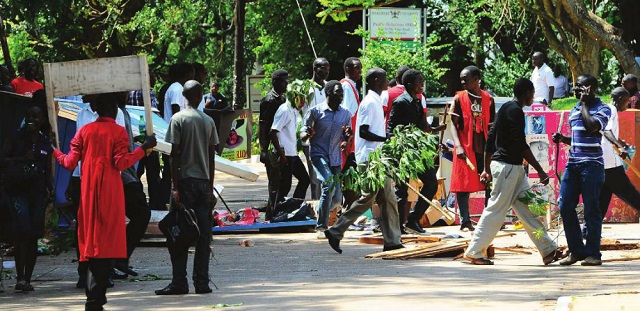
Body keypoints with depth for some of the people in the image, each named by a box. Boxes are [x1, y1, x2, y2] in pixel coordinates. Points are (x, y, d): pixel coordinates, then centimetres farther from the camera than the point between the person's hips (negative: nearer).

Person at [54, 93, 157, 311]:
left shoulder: (84, 131, 7)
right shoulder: (118, 132, -4)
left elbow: (70, 163, 6)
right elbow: (121, 162, -13)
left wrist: (55, 152, 25)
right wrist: (144, 148, -6)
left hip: (88, 192, 4)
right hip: (110, 193, -4)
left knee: (91, 239, 10)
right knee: (106, 241, -4)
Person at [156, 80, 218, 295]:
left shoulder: (178, 119, -5)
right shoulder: (208, 121, 7)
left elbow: (174, 156, -8)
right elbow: (212, 158, 9)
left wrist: (176, 187, -7)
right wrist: (210, 187, 15)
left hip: (185, 181, -4)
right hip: (204, 182, 4)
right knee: (203, 235, 4)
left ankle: (179, 283, -5)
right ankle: (202, 282, 2)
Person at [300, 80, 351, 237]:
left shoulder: (345, 114, 6)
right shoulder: (316, 111, -6)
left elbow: (346, 139, 14)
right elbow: (304, 130, 0)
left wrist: (348, 134, -10)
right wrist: (306, 134, -24)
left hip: (335, 158, 5)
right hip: (318, 154, -5)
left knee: (337, 198, 5)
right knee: (329, 183, -28)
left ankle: (319, 210, 40)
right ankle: (321, 227, -19)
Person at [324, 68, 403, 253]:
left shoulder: (376, 102, 17)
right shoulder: (370, 103, -13)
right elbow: (363, 132, -19)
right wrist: (386, 139, -21)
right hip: (369, 160, -10)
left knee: (388, 199, 6)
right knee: (367, 199, -7)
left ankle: (392, 241, 6)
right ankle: (336, 232, 0)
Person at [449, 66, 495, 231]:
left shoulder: (488, 99, 7)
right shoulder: (459, 99, 1)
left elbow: (491, 125, 12)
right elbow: (454, 124, -2)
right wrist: (458, 145, -15)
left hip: (485, 148, 3)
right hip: (465, 149, -3)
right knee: (464, 185, -1)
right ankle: (465, 222, 3)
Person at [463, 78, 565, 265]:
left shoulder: (505, 109, 15)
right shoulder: (515, 111, -14)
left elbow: (491, 138, 17)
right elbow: (521, 145, -19)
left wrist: (487, 169, 22)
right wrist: (540, 171, -18)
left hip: (514, 168, 10)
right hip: (508, 166, -10)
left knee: (527, 209, 8)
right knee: (496, 209, -5)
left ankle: (548, 251, 9)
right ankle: (474, 252, -1)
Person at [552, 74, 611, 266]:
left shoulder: (602, 109, -2)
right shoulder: (574, 111, 19)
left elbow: (591, 126, -21)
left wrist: (584, 103, -9)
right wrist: (562, 139, 8)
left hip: (591, 164, -7)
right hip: (573, 164, 7)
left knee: (591, 210, -4)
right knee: (565, 207, 1)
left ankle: (593, 254, 2)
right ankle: (576, 251, 11)